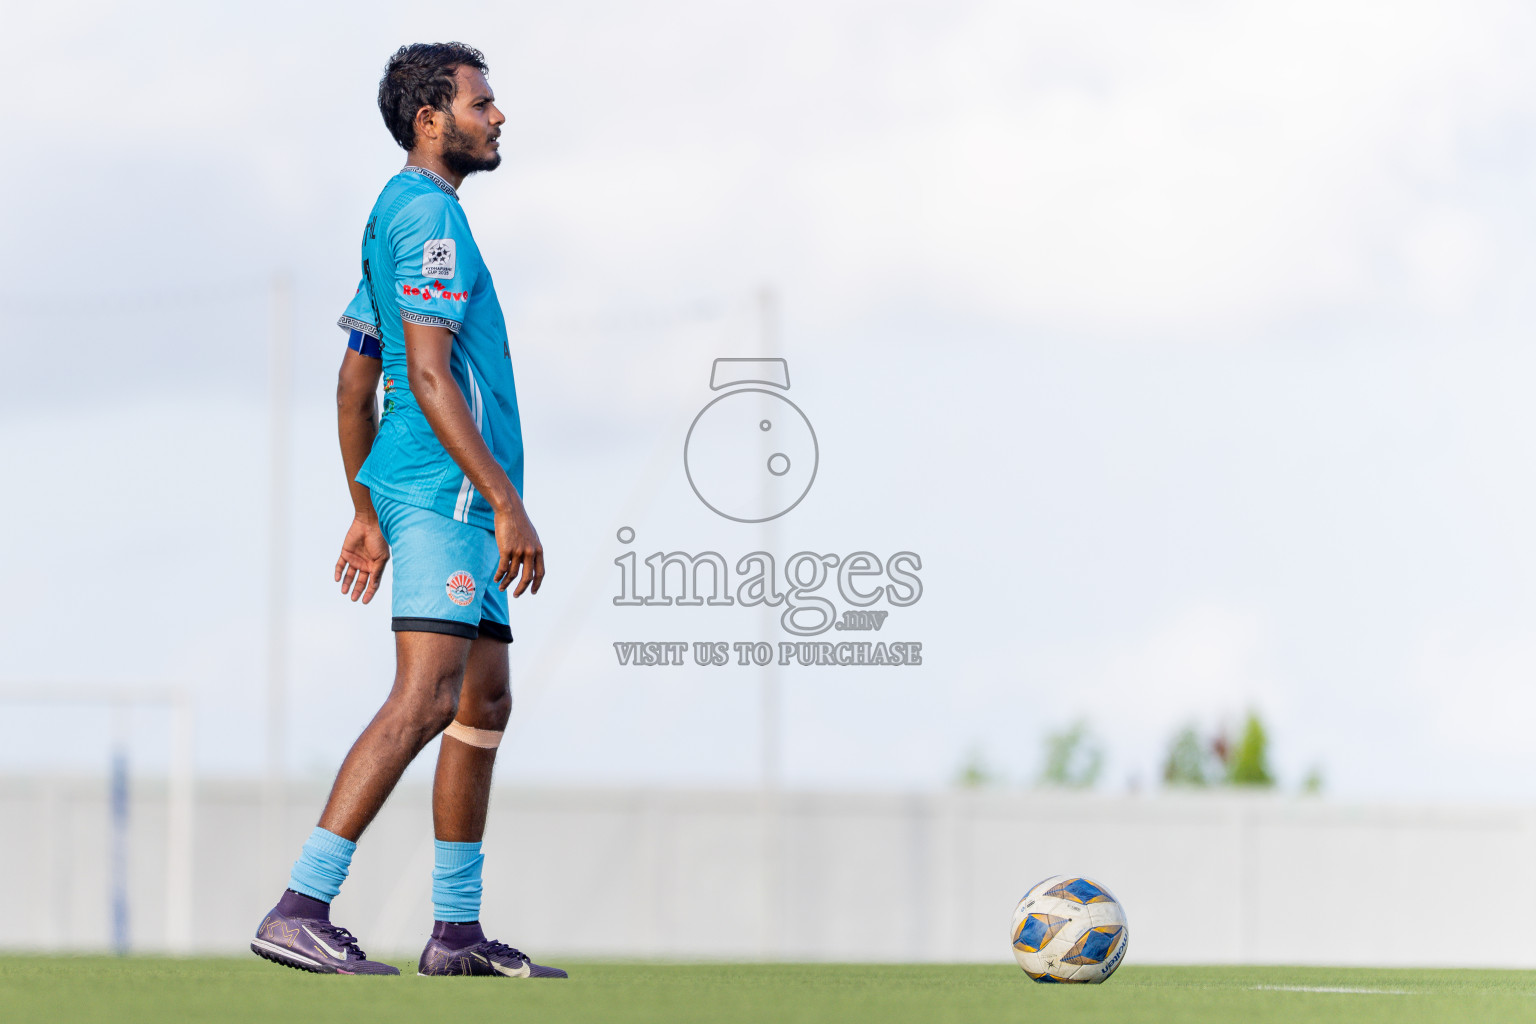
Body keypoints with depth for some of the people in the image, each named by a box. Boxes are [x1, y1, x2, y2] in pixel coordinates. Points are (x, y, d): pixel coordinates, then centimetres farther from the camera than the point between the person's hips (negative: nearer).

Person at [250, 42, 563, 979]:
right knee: (429, 697, -19)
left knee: (485, 703, 13)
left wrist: (367, 515, 26)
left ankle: (458, 931, 15)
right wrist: (508, 502, -22)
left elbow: (355, 386, 24)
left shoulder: (396, 216, 21)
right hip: (446, 487, -11)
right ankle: (302, 910, -26)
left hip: (429, 496, 11)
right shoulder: (428, 215, -10)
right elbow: (428, 376, -19)